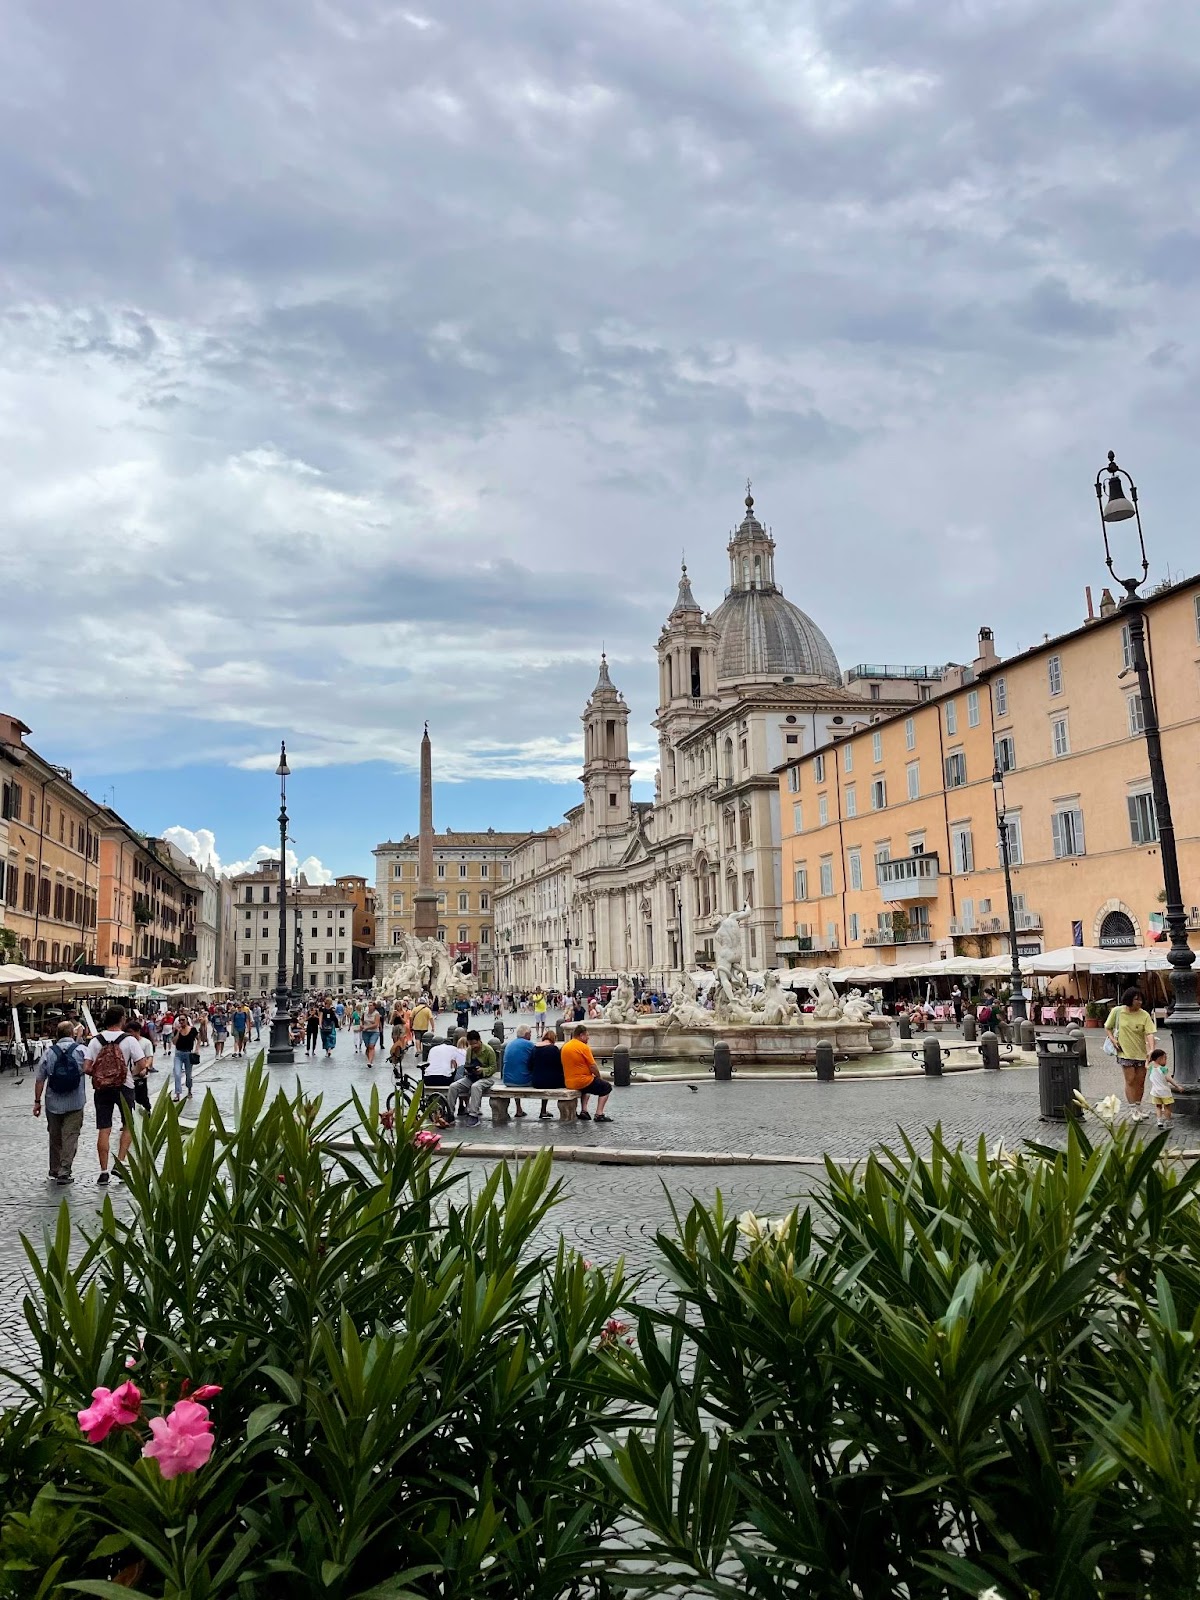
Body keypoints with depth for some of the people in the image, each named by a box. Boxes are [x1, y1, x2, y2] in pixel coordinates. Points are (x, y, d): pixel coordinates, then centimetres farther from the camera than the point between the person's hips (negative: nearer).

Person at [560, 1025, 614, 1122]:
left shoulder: (565, 1046, 8)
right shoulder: (584, 1047, -15)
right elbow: (592, 1067, -15)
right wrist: (599, 1077, 5)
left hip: (568, 1083, 8)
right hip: (582, 1081, -8)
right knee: (606, 1087, 12)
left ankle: (583, 1111, 22)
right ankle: (599, 1114, -1)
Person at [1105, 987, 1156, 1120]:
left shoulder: (1144, 1015, -5)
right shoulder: (1117, 1011, -5)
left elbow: (1149, 1034, -13)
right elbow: (1107, 1028, 7)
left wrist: (1152, 1050, -27)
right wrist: (1113, 1040, -7)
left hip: (1141, 1053, 2)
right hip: (1125, 1052, -2)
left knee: (1140, 1081, 10)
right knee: (1130, 1080, -4)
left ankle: (1138, 1108, 25)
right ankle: (1133, 1110, 4)